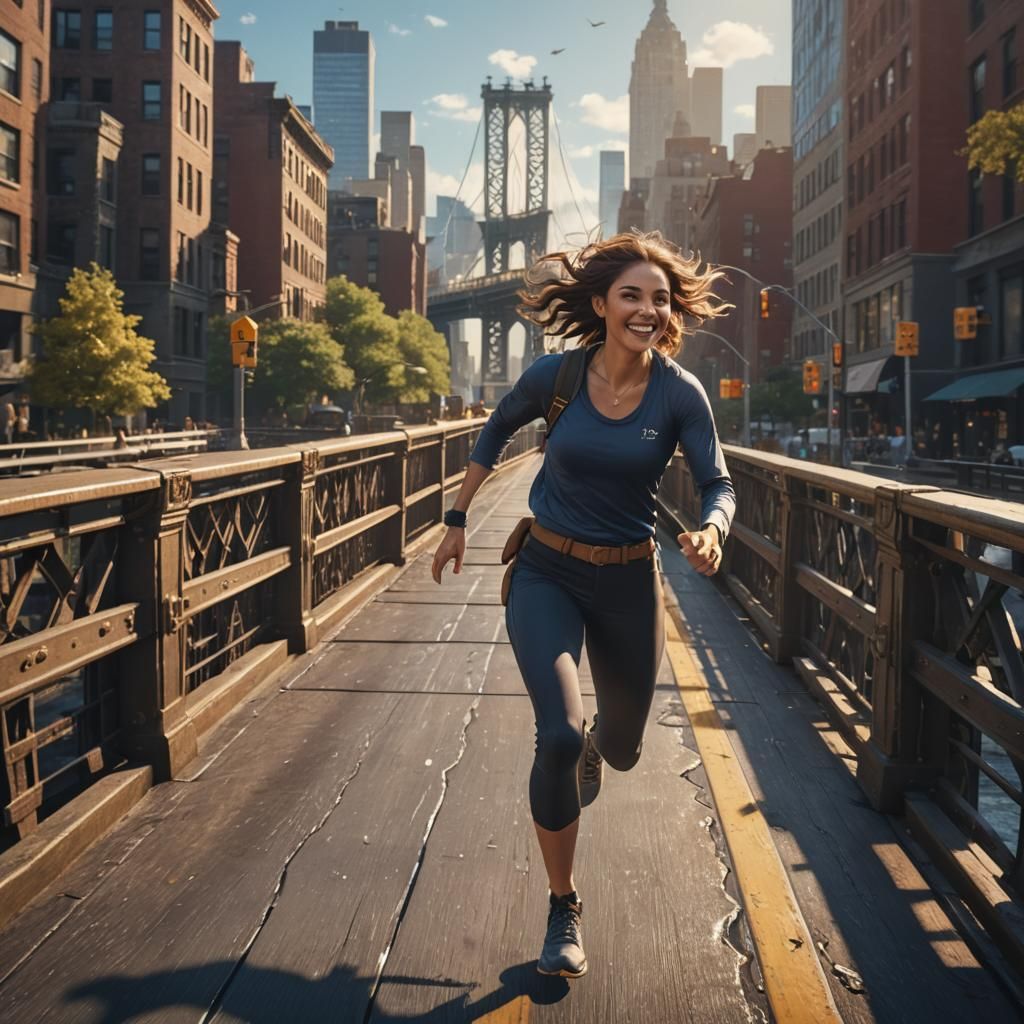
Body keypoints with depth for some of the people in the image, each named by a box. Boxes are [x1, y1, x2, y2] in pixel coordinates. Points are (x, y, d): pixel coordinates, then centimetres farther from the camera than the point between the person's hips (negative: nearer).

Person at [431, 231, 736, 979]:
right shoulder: (556, 376, -12)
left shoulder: (680, 394, -13)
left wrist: (711, 532, -34)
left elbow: (718, 485, -10)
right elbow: (498, 430, 7)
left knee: (623, 749, 17)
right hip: (547, 573, -1)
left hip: (629, 582, 1)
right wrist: (459, 519, 9)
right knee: (558, 736, -20)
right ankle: (563, 911, 2)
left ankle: (595, 746, 60)